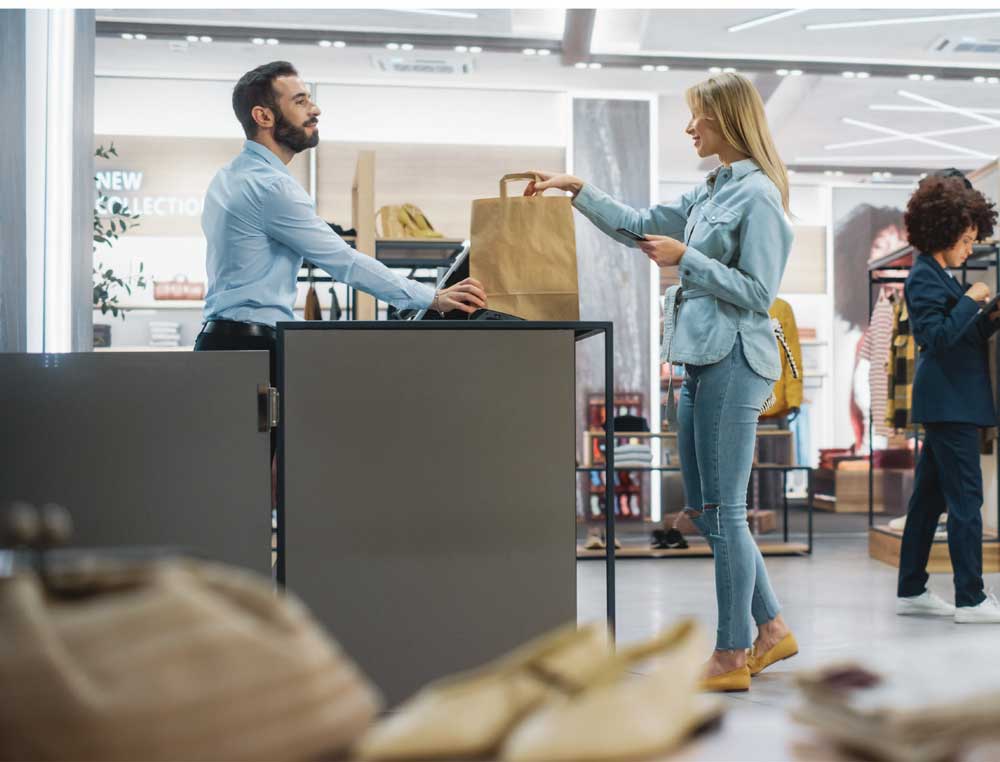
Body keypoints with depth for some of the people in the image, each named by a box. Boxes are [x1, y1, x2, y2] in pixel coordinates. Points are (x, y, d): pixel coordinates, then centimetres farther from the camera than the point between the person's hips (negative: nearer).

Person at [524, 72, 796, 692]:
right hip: (703, 360, 10)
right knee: (705, 510, 12)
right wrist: (575, 189, 20)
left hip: (734, 361, -10)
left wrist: (685, 258, -15)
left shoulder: (758, 196, -11)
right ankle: (772, 629, 23)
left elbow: (758, 293, -15)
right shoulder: (712, 191, 16)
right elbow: (641, 226, 24)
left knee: (724, 512, -4)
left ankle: (733, 657, 6)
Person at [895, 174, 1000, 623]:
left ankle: (911, 591, 17)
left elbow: (962, 335, 21)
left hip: (946, 403, 10)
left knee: (929, 497, 11)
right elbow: (936, 337, -21)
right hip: (949, 403, -10)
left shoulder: (937, 276, 17)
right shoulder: (924, 278, -12)